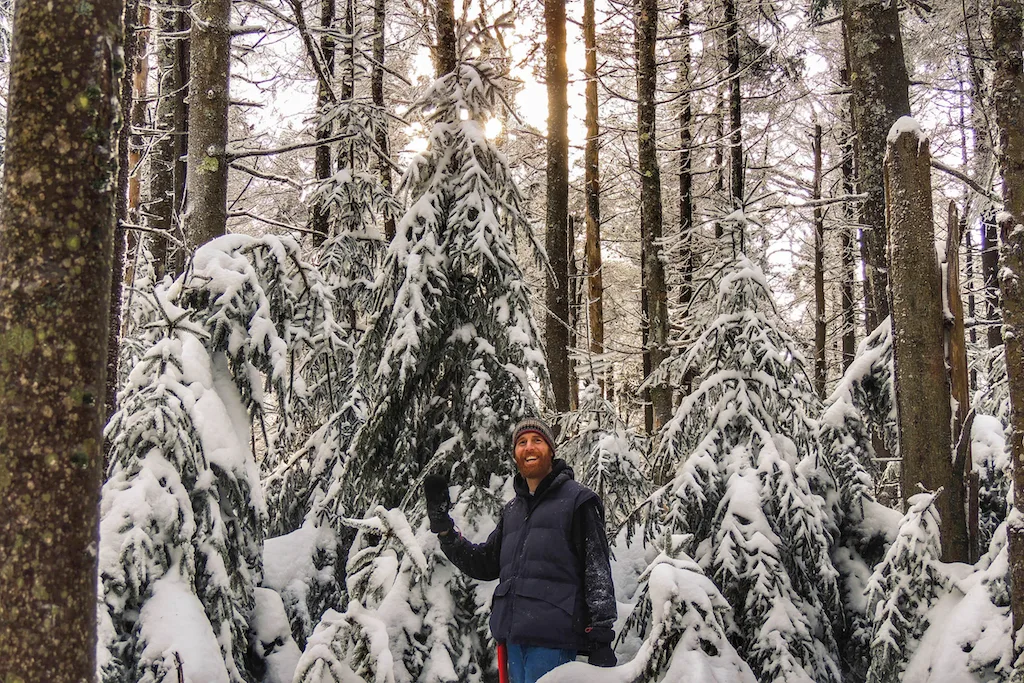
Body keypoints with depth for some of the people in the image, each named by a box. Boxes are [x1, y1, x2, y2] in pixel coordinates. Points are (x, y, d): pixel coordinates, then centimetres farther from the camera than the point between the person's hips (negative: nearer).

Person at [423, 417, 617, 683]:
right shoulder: (512, 510, 21)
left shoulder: (577, 500, 1)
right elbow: (485, 564, 22)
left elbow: (598, 571, -4)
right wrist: (442, 525, 13)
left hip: (552, 635, -7)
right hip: (514, 635, 7)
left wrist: (601, 640, -10)